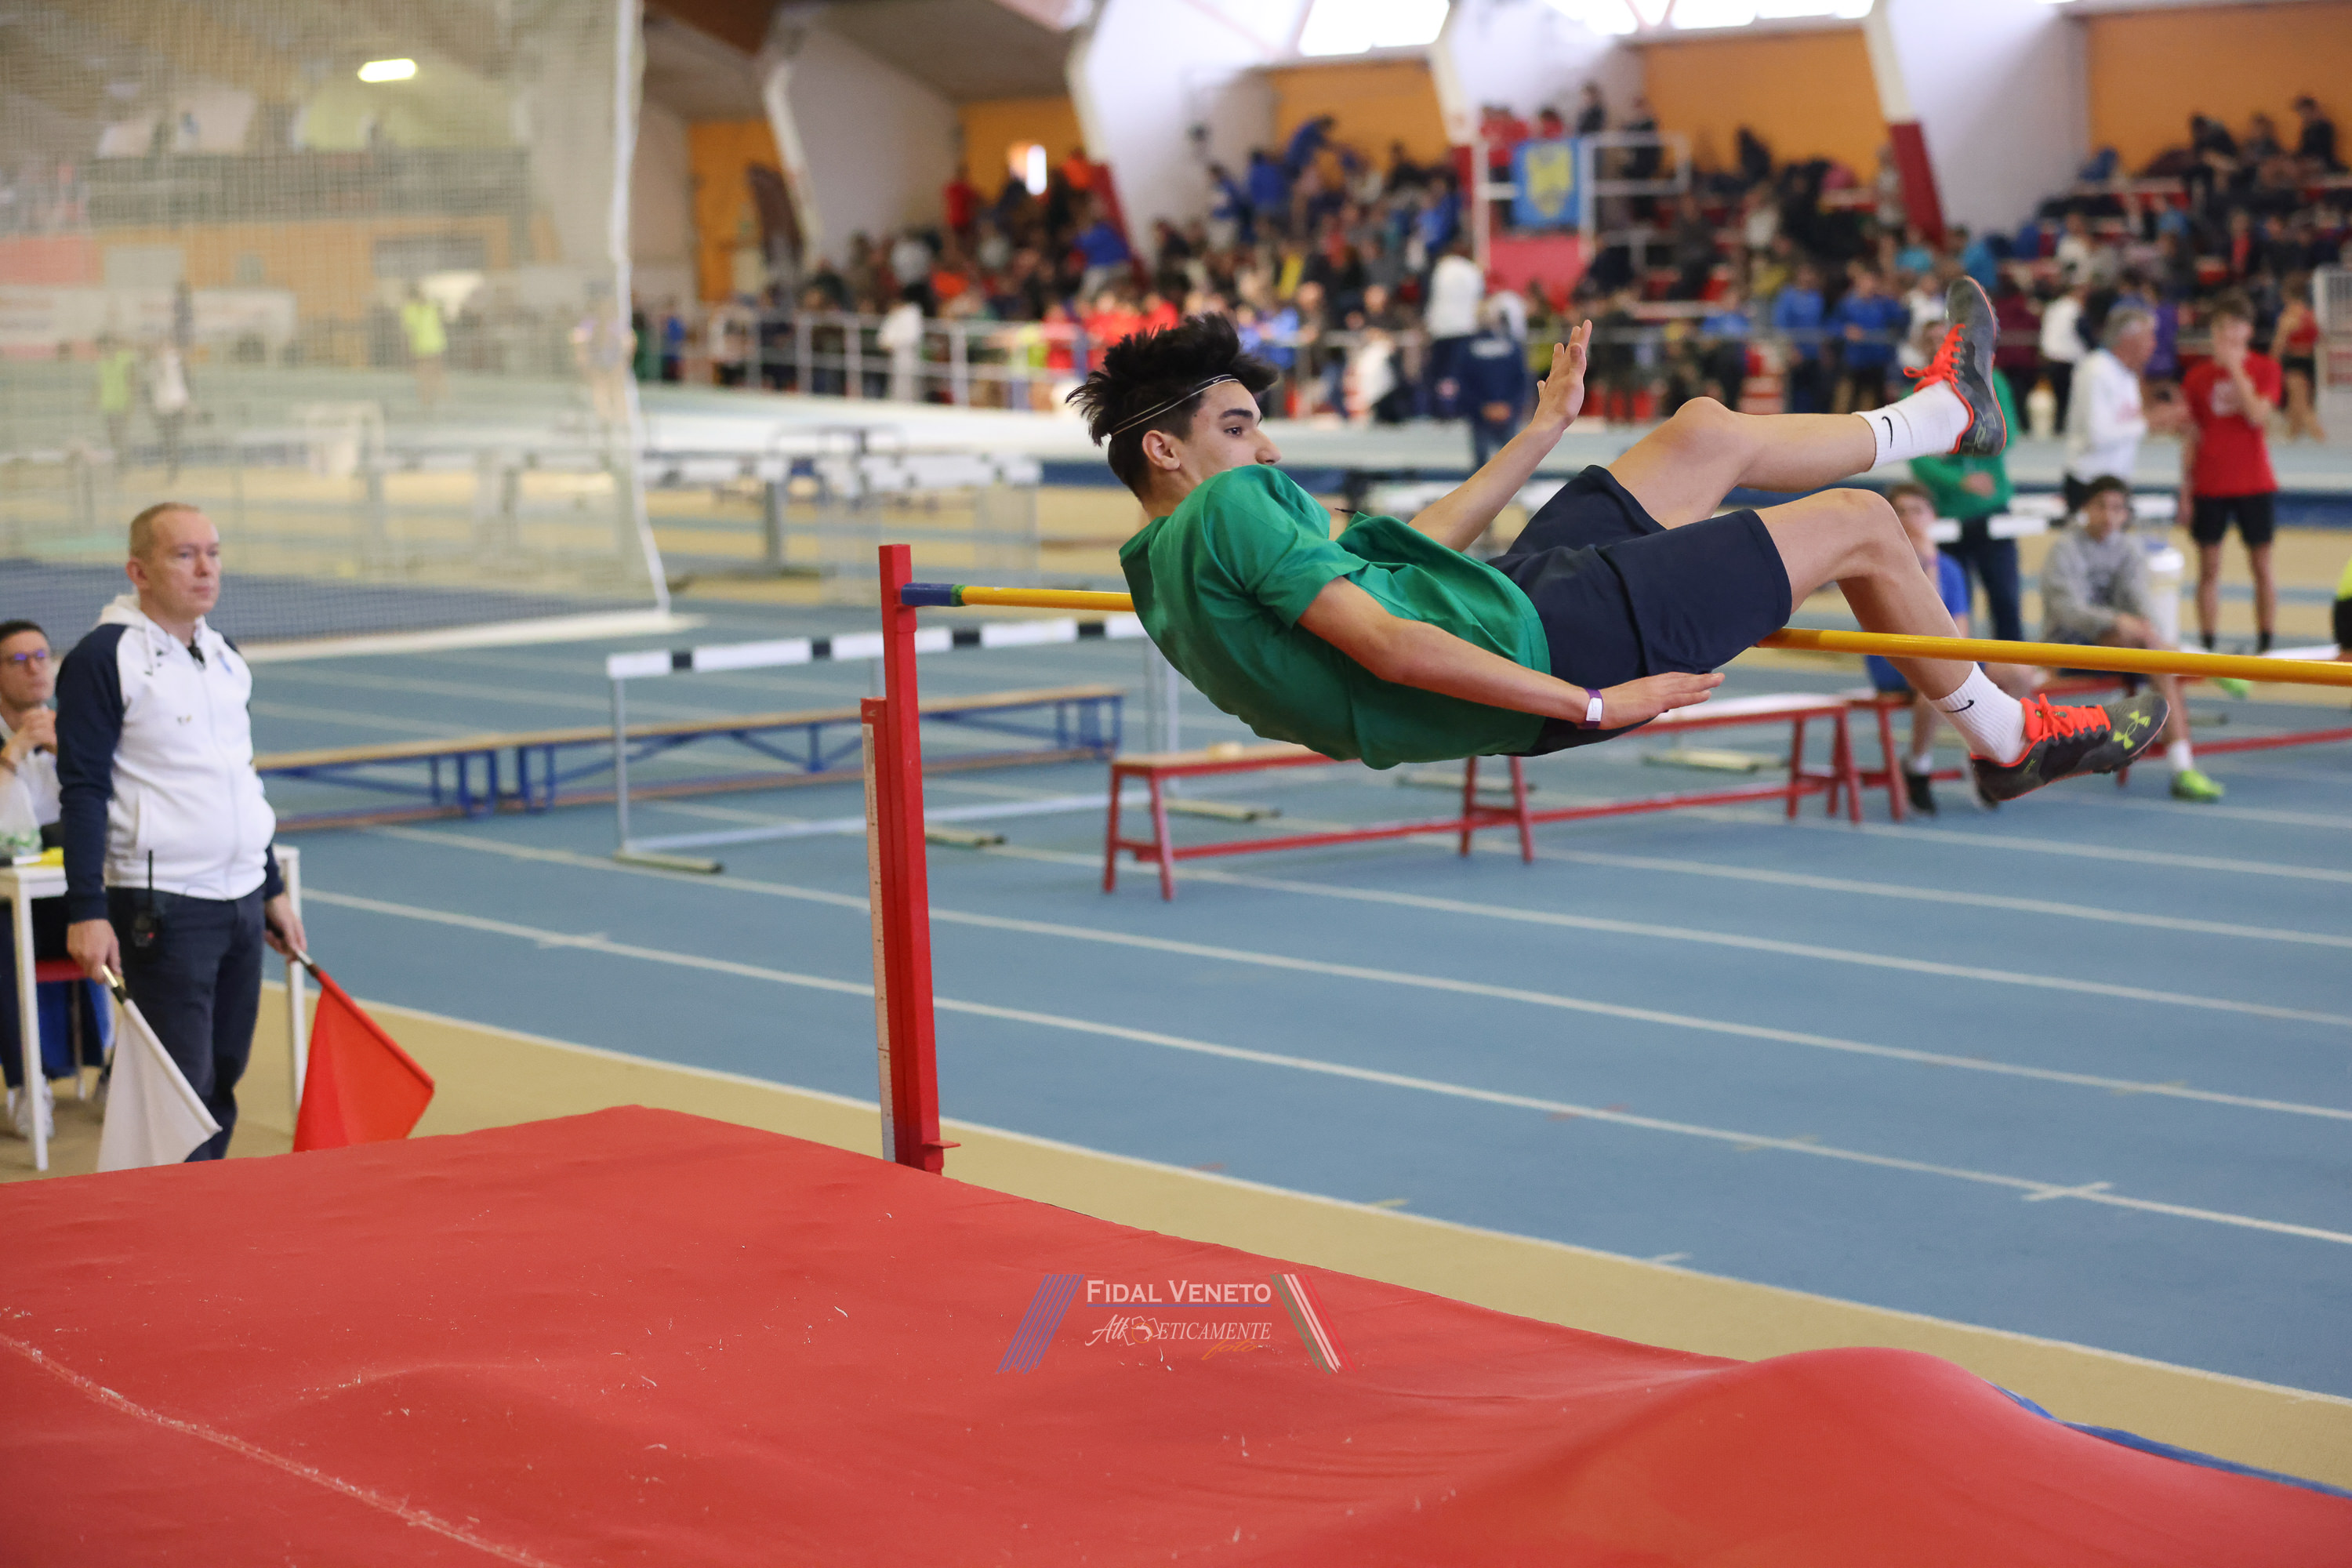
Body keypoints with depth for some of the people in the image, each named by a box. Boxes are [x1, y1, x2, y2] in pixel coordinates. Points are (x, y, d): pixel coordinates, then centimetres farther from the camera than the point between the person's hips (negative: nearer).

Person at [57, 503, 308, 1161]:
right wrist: (86, 911, -16)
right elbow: (82, 791, -10)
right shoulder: (105, 658, -8)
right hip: (161, 910, -7)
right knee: (180, 1086, -8)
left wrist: (273, 890, 22)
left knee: (223, 1079, 10)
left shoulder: (225, 659, 14)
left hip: (242, 905, 7)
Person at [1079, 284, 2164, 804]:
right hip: (1531, 647, -10)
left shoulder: (1168, 571, 10)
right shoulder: (1228, 510, -22)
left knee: (1707, 434, 23)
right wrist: (1594, 703, -28)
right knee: (1856, 523, 6)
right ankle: (2007, 737, 30)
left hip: (1504, 598, 10)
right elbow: (1390, 647, -29)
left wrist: (1543, 432, 26)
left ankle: (1942, 415, 50)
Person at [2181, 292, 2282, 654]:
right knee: (2209, 568, 3)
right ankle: (2207, 648, 7)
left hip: (2254, 485, -1)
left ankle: (2265, 647, 9)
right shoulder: (2198, 377, 4)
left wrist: (2235, 369, -16)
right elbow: (2190, 438, 7)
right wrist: (2185, 490, 3)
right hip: (2210, 487, 1)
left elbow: (2258, 416, -16)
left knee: (2262, 565, 2)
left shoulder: (2265, 368, 0)